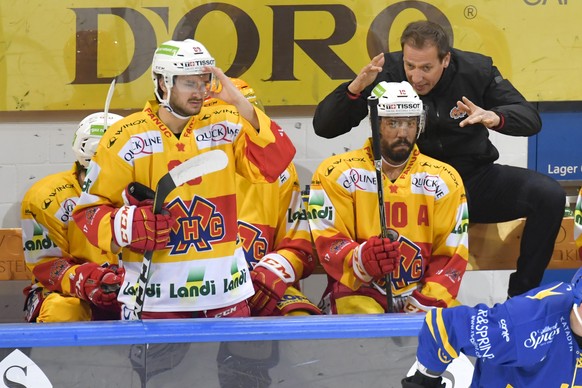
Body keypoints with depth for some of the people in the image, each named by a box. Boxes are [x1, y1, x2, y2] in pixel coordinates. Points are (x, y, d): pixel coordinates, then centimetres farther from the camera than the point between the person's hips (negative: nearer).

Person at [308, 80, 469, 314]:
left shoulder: (444, 179, 6)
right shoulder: (336, 173, -3)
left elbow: (450, 255, 4)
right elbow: (328, 243, -8)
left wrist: (425, 304, -11)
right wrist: (361, 258, -30)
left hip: (420, 293, 4)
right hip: (357, 291, -4)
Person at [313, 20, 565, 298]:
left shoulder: (476, 69, -6)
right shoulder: (386, 73, -12)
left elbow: (531, 119, -5)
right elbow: (323, 126, -11)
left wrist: (495, 117, -28)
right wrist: (355, 88, -31)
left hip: (473, 178, 2)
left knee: (549, 195, -20)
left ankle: (521, 298, -5)